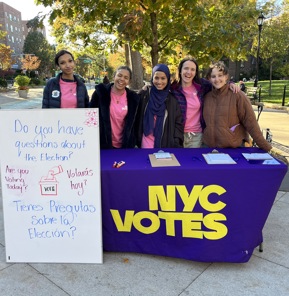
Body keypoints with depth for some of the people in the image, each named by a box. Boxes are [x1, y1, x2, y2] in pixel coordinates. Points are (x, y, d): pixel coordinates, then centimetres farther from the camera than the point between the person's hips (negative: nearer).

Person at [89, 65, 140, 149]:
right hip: (104, 144, -2)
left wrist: (133, 143, 7)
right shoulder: (101, 91, -6)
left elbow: (132, 123, 8)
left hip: (125, 145, 2)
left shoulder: (133, 97, -1)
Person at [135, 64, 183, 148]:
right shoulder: (144, 94, 0)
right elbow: (137, 118, 5)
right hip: (146, 145, 0)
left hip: (165, 145, 1)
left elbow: (178, 123, 2)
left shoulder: (173, 99, 2)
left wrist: (176, 144, -5)